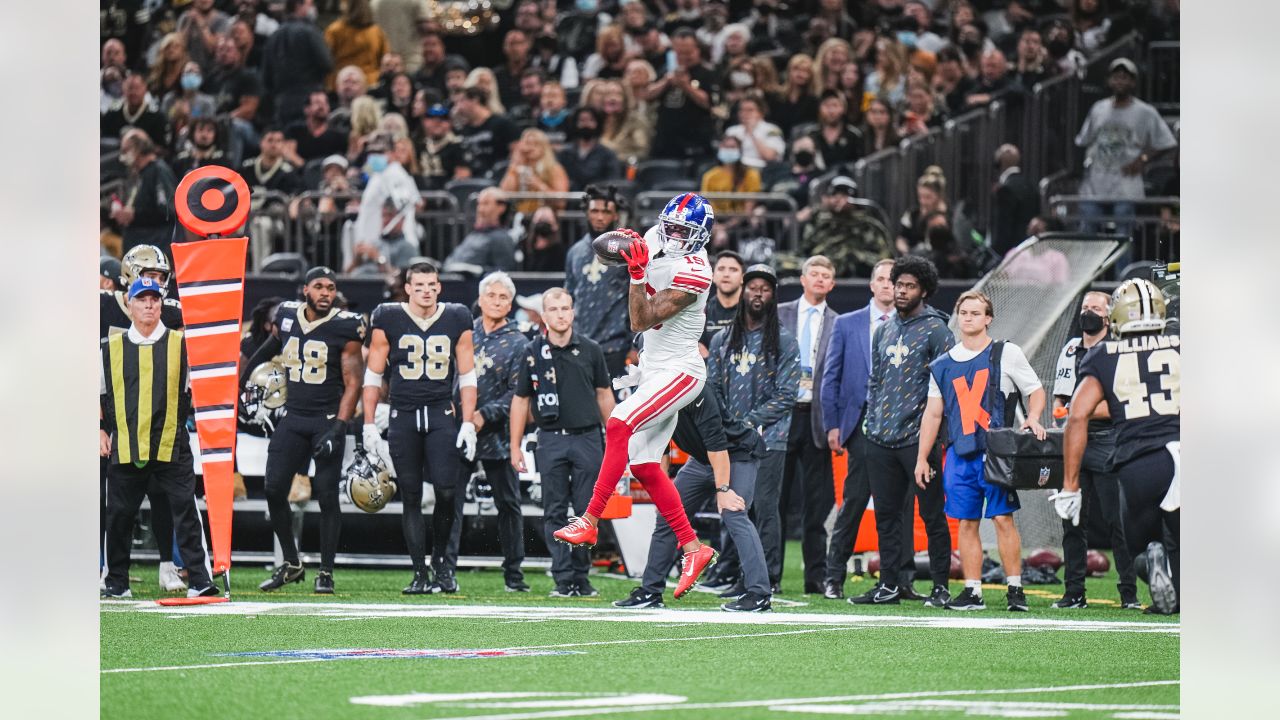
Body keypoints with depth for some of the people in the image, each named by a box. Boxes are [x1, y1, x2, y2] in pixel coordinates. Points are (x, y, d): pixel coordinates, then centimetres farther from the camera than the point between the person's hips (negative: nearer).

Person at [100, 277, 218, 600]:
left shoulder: (181, 344, 6)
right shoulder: (111, 348, 10)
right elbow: (97, 394, 17)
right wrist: (100, 429, 7)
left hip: (172, 447, -2)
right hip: (125, 448, 2)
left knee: (186, 511, -9)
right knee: (119, 515, 6)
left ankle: (200, 581, -9)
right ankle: (115, 583, 18)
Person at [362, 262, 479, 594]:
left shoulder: (456, 320, 5)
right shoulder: (388, 320, 2)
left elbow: (467, 376, 8)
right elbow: (373, 375, 6)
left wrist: (468, 423, 0)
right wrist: (369, 424, 2)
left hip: (442, 416, 0)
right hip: (403, 415, 0)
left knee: (446, 490, -14)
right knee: (411, 498, 1)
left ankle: (441, 558, 9)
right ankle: (420, 573, 5)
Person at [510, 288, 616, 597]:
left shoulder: (590, 350, 5)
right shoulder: (533, 353, 3)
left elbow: (604, 395, 13)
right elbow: (520, 400, 8)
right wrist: (515, 447, 5)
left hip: (587, 438, 0)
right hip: (551, 440, 0)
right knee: (555, 513, -1)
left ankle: (581, 577, 9)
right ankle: (563, 580, 0)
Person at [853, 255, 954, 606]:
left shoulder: (935, 330, -4)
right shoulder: (885, 330, 16)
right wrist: (872, 421, 13)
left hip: (918, 437, -7)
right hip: (881, 439, 7)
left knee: (932, 514, -2)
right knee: (886, 514, 9)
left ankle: (941, 587, 1)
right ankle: (890, 584, 15)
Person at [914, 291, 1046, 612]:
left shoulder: (1006, 354, 3)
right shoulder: (943, 365, 14)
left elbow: (1036, 391, 7)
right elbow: (933, 414, 18)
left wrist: (1033, 418, -14)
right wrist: (922, 458, 15)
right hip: (960, 454, 4)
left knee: (1003, 518, -7)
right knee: (966, 522, 4)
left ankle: (1015, 588, -2)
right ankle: (973, 591, 7)